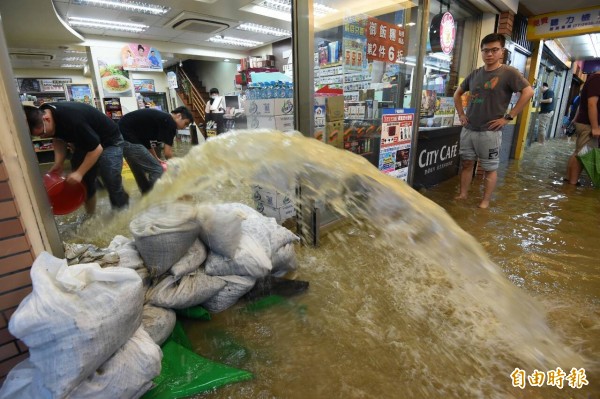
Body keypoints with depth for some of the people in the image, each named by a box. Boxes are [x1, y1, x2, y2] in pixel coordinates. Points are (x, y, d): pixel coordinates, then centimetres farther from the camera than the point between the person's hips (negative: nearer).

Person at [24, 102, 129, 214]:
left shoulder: (71, 120, -37)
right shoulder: (43, 113, -12)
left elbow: (96, 149, -30)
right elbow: (58, 138, 5)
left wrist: (79, 173, -26)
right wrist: (58, 163, -9)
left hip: (109, 142, -8)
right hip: (85, 142, 8)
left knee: (113, 185, -14)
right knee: (83, 183, 8)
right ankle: (90, 216, 23)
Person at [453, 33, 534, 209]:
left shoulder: (508, 72, -5)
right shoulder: (475, 74, 10)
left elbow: (528, 92, -10)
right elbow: (457, 93, 22)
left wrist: (508, 117, -14)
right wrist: (461, 114, 11)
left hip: (490, 132, -5)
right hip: (468, 129, 5)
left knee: (490, 168, 3)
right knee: (467, 163, 10)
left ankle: (485, 202, 12)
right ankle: (462, 195, 21)